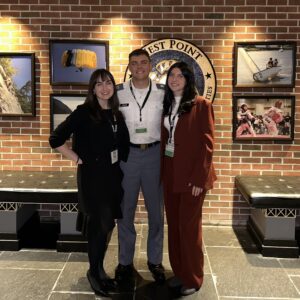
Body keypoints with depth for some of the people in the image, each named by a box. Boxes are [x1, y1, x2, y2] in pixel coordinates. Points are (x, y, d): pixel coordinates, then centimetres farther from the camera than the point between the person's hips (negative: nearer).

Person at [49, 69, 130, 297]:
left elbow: (124, 143, 19)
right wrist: (79, 159, -13)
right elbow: (56, 139, -16)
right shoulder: (84, 112, -12)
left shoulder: (116, 114, 7)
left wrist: (120, 163, 6)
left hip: (114, 176, 6)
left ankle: (99, 269, 30)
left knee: (108, 225, 13)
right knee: (99, 225, -1)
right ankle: (94, 273, 20)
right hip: (92, 177, -6)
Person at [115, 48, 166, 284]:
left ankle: (155, 260, 25)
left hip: (155, 153, 0)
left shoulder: (163, 92, 1)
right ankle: (125, 262, 22)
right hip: (127, 154, 0)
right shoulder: (118, 93, 1)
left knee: (156, 210, 8)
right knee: (125, 210, 7)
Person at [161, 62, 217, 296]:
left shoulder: (201, 105, -6)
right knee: (173, 223, 12)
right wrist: (162, 171, 4)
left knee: (189, 225, 1)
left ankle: (193, 278, 18)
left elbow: (207, 143, -11)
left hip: (192, 174, -6)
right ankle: (179, 271, 27)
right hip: (170, 172, 6)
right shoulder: (167, 106, 12)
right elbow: (164, 140, 11)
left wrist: (199, 178, -16)